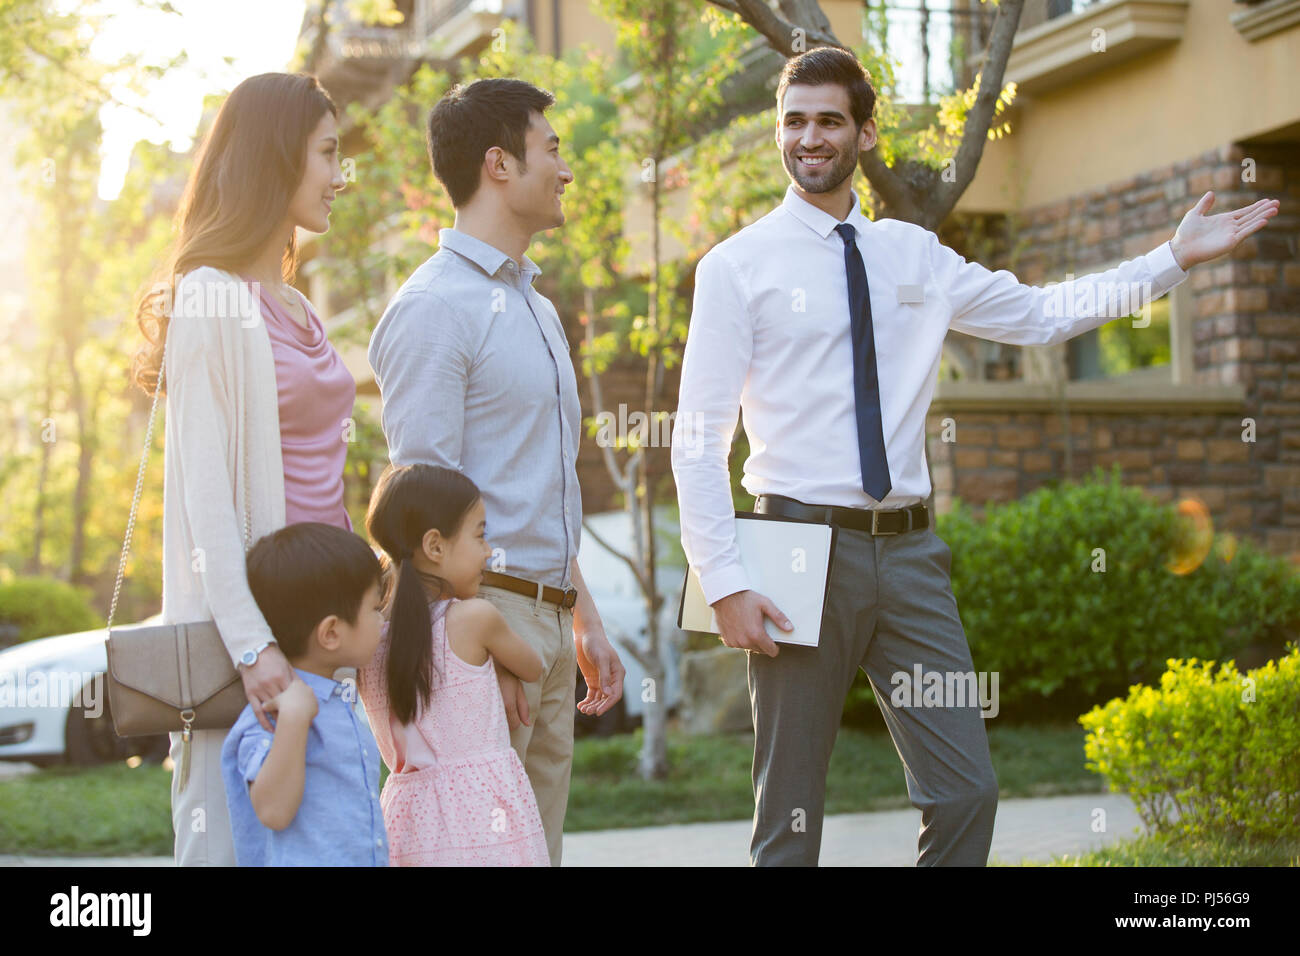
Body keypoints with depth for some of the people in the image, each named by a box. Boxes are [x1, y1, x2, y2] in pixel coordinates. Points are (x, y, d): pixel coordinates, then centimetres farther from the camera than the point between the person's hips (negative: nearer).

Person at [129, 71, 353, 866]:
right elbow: (204, 489, -14)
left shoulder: (297, 309, 18)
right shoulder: (210, 301, -8)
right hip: (248, 621, -8)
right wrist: (250, 642, -21)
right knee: (230, 837, -7)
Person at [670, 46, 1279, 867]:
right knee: (790, 816, 2)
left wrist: (1176, 259, 13)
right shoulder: (739, 266, -1)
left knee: (968, 790, 2)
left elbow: (1043, 314, 19)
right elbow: (699, 440, -3)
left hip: (909, 551, 4)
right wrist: (725, 583, -11)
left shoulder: (914, 255, 12)